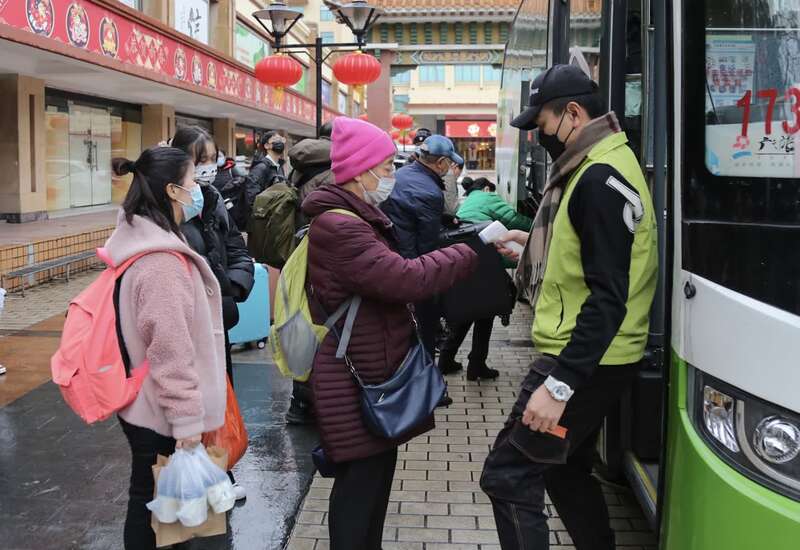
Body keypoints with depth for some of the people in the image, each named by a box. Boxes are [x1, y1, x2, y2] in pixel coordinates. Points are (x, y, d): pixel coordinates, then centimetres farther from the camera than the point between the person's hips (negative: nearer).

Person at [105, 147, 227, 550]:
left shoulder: (140, 242, 6)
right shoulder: (163, 262, -26)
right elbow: (171, 350, -26)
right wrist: (187, 421, -20)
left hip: (141, 404, 9)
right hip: (160, 414, -9)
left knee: (150, 501, 21)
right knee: (152, 506, 7)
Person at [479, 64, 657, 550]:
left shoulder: (600, 178, -20)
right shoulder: (601, 167, 13)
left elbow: (609, 296, -26)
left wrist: (560, 383, -29)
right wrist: (536, 245, 14)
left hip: (584, 364, -11)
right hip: (592, 359, 11)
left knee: (508, 477, -7)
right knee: (566, 470, 22)